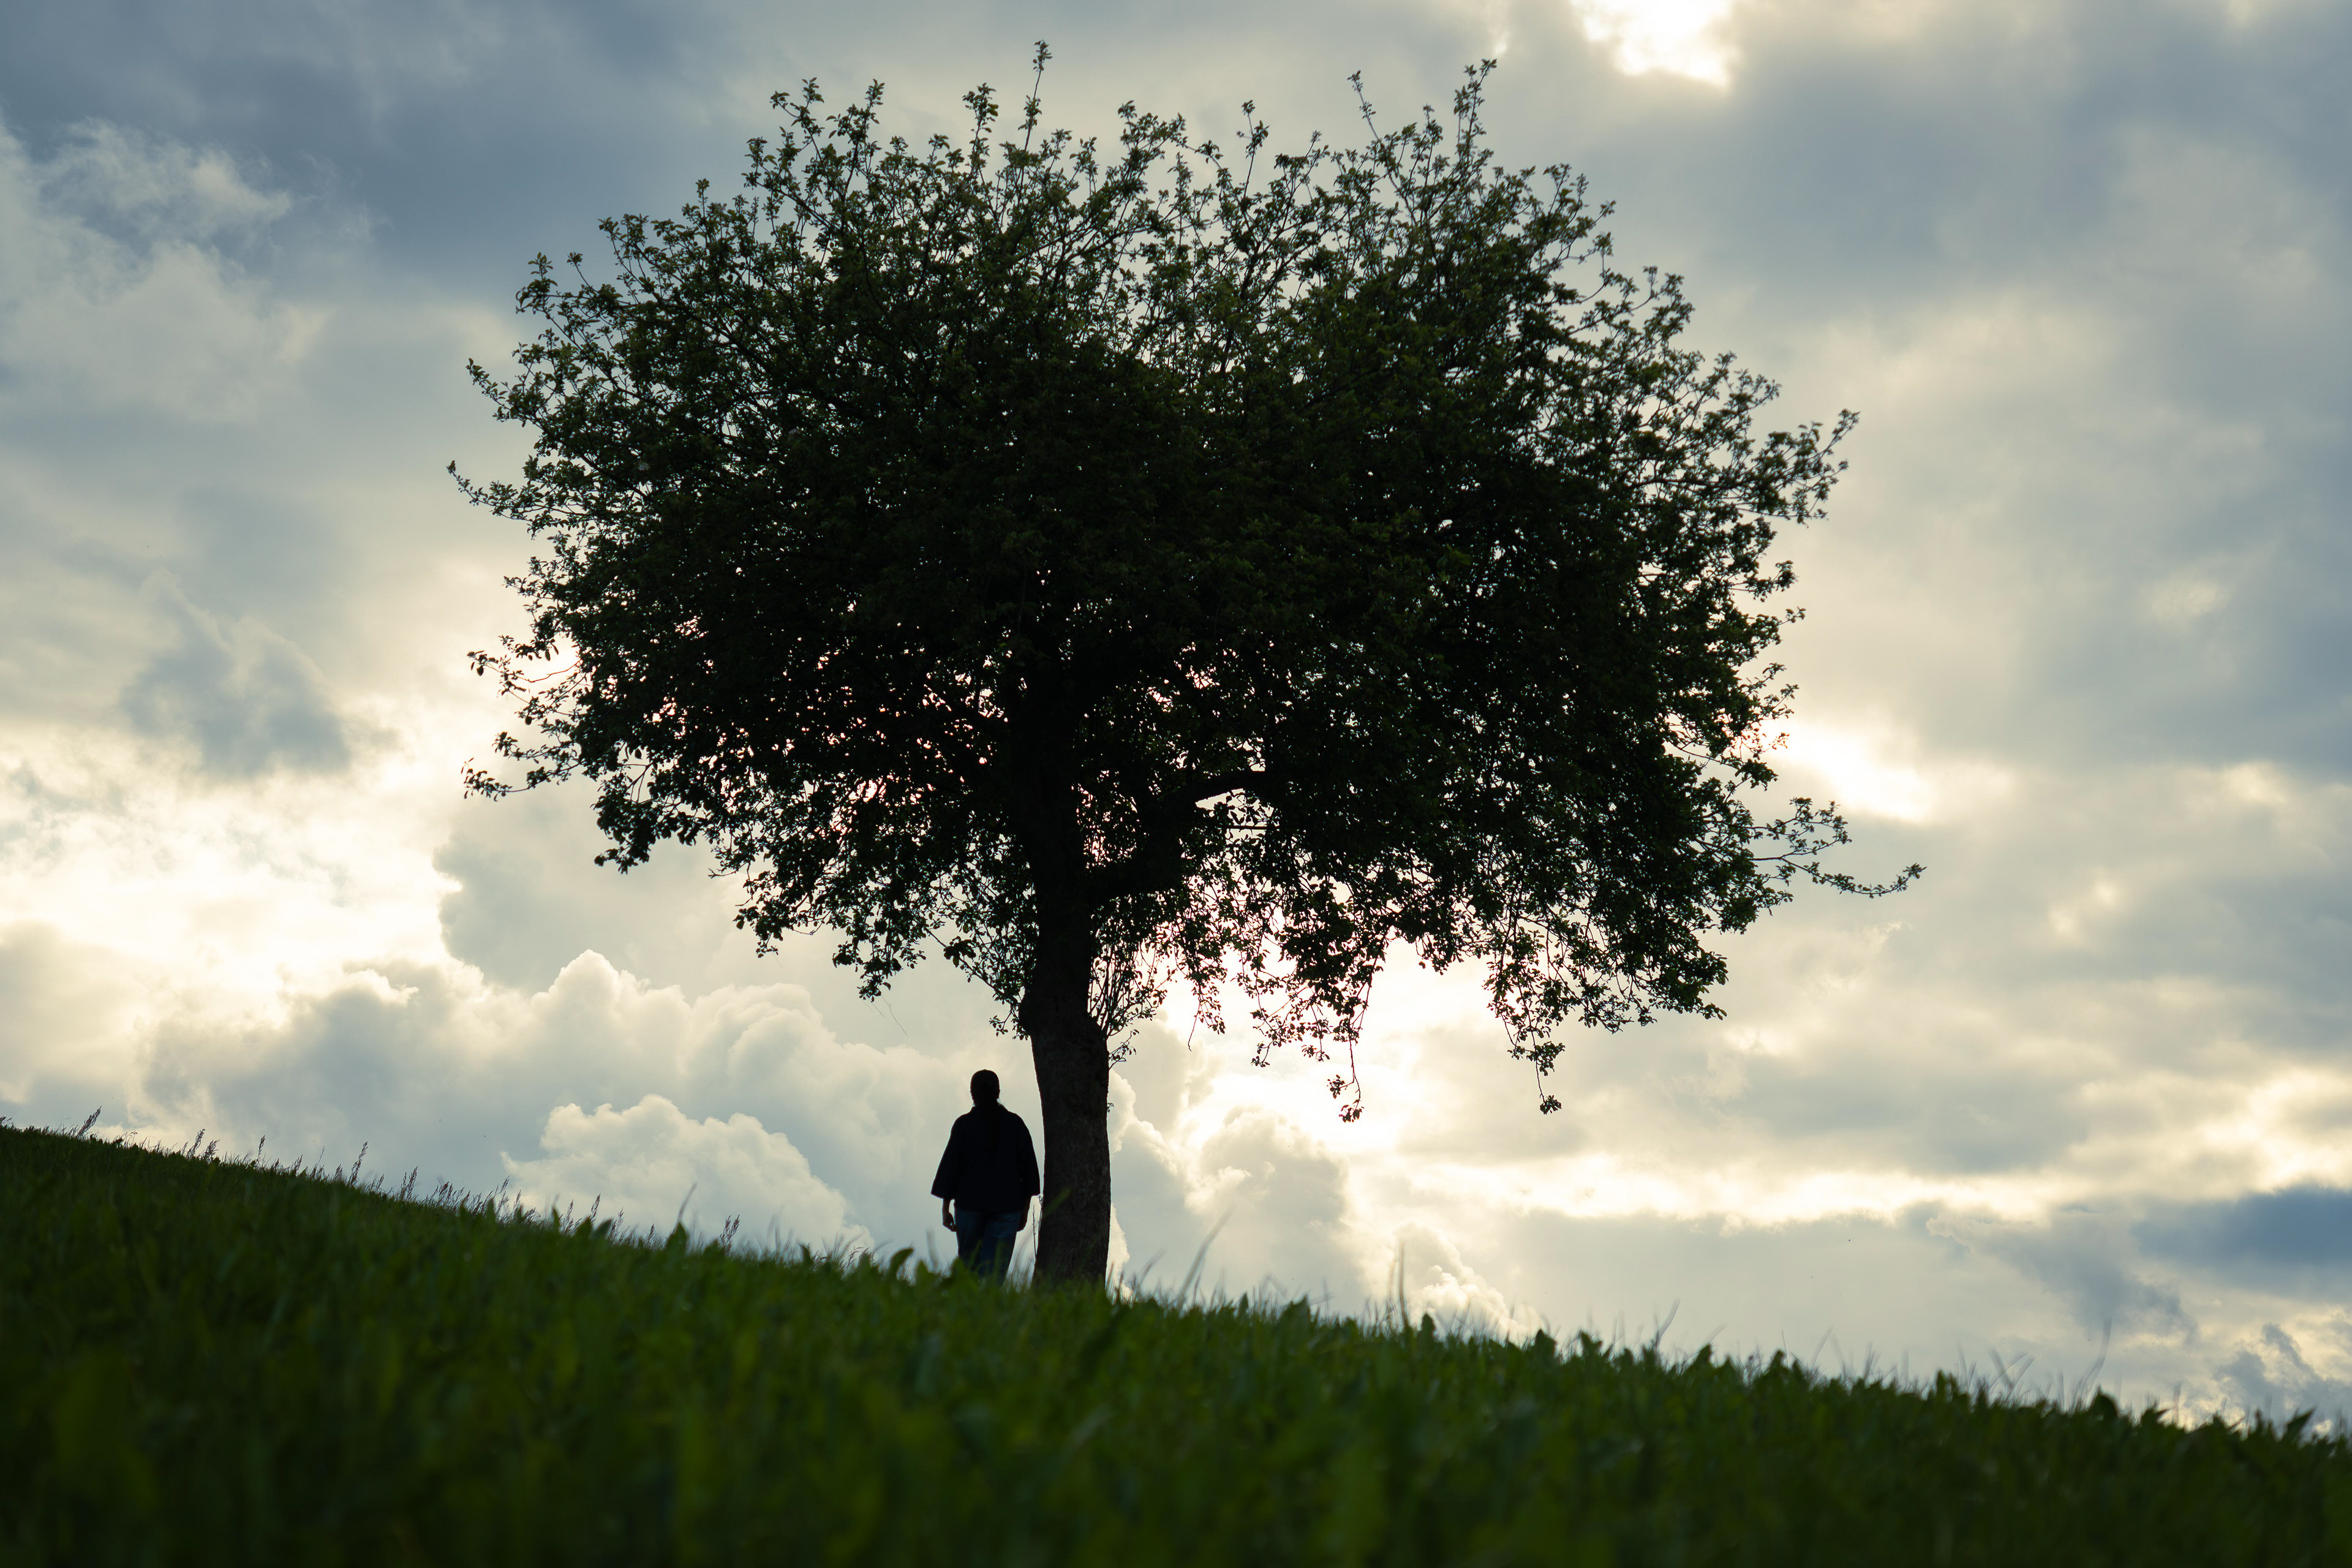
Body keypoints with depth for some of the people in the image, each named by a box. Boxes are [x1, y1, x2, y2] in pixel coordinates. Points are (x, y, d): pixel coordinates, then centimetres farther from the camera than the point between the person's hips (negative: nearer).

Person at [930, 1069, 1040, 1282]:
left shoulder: (964, 1124, -2)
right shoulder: (1015, 1123, 3)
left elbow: (950, 1165, -2)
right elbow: (1028, 1166, 5)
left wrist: (945, 1209, 4)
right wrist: (1025, 1209, 12)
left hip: (970, 1202, -1)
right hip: (1007, 1206, 1)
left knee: (968, 1262, 14)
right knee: (996, 1266, 1)